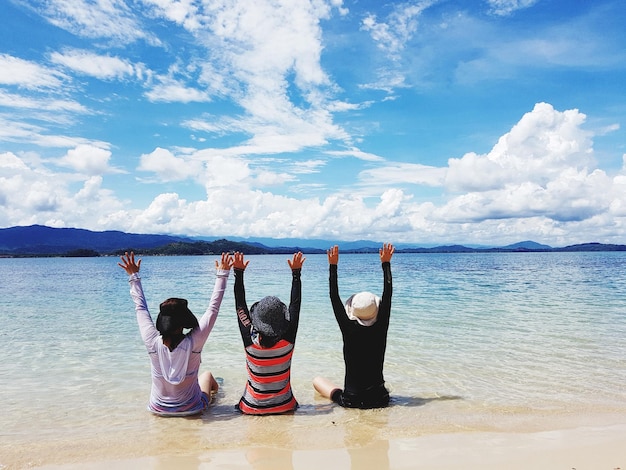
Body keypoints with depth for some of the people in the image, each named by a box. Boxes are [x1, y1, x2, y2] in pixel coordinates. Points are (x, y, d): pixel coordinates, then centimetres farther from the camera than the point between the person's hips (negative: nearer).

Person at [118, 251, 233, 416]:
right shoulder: (193, 342, -29)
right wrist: (222, 275, -13)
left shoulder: (153, 343, -24)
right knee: (207, 375, 30)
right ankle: (214, 391, 64)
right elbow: (213, 308, -20)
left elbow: (140, 307, -10)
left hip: (158, 409, 2)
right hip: (190, 409, -1)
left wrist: (134, 277, 0)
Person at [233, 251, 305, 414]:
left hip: (254, 407, 0)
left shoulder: (251, 342, -24)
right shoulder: (288, 341, -22)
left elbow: (240, 306, -15)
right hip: (284, 405, 0)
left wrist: (239, 272, -13)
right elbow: (295, 304, -13)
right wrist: (296, 272, -8)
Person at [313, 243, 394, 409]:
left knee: (318, 380, 19)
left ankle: (338, 396, 10)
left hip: (351, 401, -3)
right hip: (379, 400, 3)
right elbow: (387, 295, -4)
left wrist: (333, 265, -9)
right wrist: (386, 263, 0)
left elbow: (334, 298, -12)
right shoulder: (380, 330, -10)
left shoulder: (349, 330, -15)